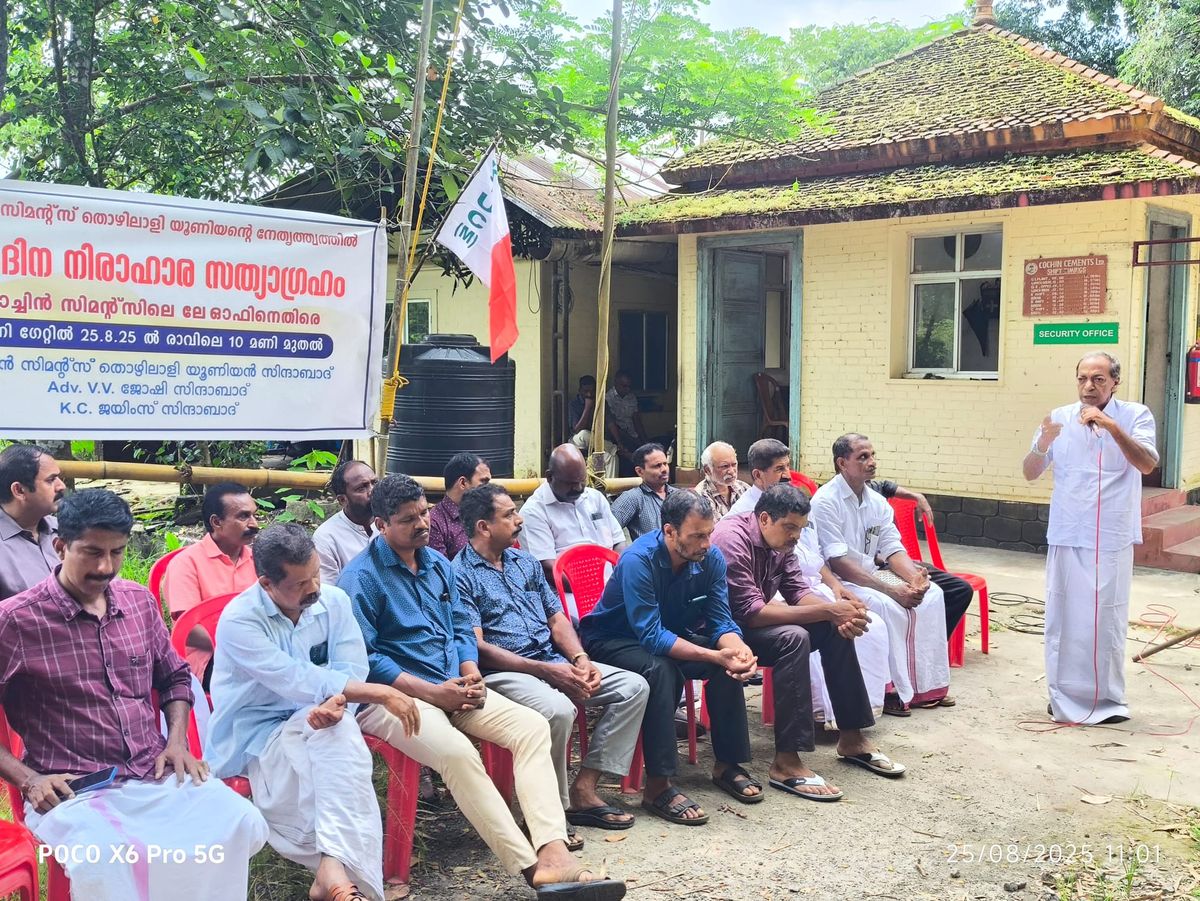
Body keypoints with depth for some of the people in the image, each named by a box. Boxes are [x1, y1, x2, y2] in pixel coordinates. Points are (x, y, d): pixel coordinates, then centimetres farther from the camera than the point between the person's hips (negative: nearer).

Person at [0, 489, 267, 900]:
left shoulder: (140, 601, 11)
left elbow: (174, 677, 23)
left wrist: (177, 742, 6)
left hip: (157, 776, 5)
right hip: (72, 791, -5)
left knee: (241, 823, -20)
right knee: (108, 861, -36)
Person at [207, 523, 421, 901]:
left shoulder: (333, 601, -2)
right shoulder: (239, 621, -18)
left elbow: (352, 667, -7)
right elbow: (297, 680, -26)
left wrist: (336, 700, -33)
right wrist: (382, 694, -29)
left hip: (318, 722, 4)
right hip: (257, 735, -4)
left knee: (340, 729, -32)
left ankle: (335, 869, -38)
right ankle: (343, 870, -29)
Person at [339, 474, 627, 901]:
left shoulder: (438, 564, 15)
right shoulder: (361, 577, -8)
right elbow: (362, 657, -13)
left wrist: (471, 674, -2)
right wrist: (431, 692, -18)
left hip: (452, 687, 7)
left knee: (533, 726, -15)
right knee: (456, 751, -35)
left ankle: (554, 852, -29)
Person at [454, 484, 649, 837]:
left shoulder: (525, 563, 18)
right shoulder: (461, 575, -6)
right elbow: (478, 648, -14)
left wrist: (580, 659, -4)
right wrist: (545, 670, -20)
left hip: (555, 663, 8)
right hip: (503, 672, -8)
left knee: (633, 687, -6)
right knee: (557, 709, -37)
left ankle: (583, 789, -7)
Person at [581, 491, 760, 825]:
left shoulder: (710, 558, -13)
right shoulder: (638, 560, -31)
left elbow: (720, 621, -10)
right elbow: (651, 636, -33)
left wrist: (738, 649, -34)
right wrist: (715, 656, -41)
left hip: (669, 632, 6)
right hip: (612, 638, -6)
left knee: (731, 663, -17)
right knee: (661, 669, -36)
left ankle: (727, 764, -1)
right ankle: (657, 786, -30)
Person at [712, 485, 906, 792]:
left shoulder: (780, 540, 1)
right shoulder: (733, 539, -26)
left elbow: (798, 591, 0)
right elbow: (751, 612, -31)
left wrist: (838, 612, -23)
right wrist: (827, 610, -31)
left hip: (753, 620, 9)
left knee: (837, 628, -2)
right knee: (792, 637, -32)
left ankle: (851, 737, 7)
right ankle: (786, 763, -30)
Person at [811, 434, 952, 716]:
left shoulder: (877, 501, 8)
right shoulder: (826, 501, -17)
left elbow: (893, 550, 5)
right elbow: (838, 562, -23)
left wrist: (914, 577, -18)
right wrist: (891, 589, -27)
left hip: (872, 574, 8)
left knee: (931, 594, -8)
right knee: (885, 606, -31)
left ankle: (925, 684, -4)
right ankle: (891, 690, -15)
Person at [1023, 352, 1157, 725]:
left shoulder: (1135, 416, -2)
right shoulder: (1060, 418, 3)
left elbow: (1147, 464, -17)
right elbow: (1030, 473, 2)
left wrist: (1112, 426, -29)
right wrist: (1043, 443, -18)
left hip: (1113, 538, -2)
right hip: (1068, 536, 2)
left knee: (1108, 618, 2)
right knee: (1065, 615, 6)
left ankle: (1108, 699, 15)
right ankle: (1064, 695, 18)